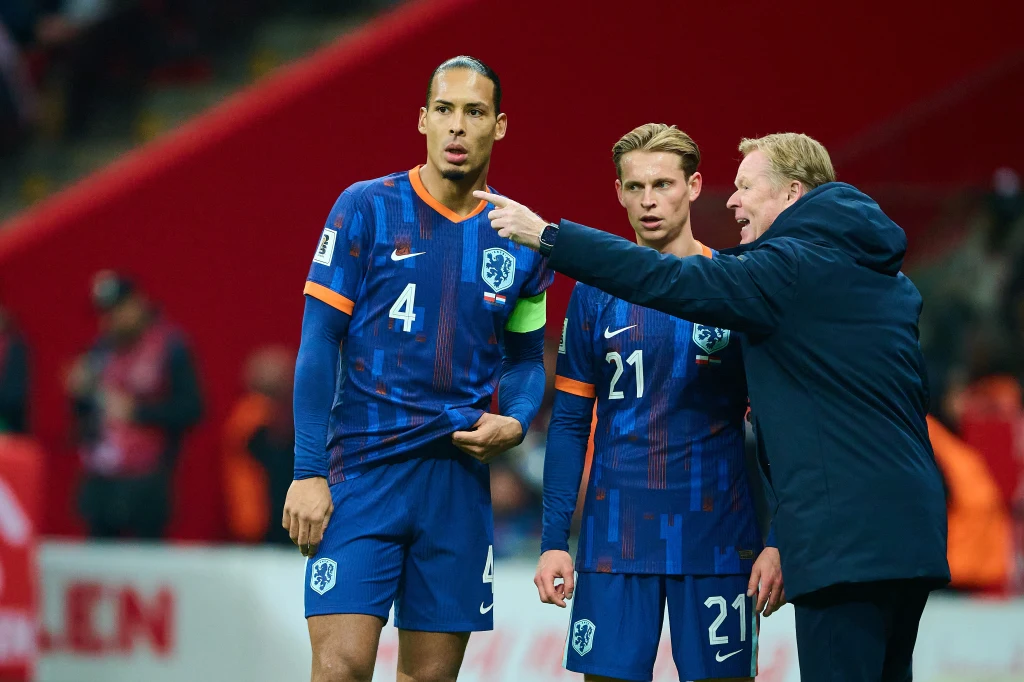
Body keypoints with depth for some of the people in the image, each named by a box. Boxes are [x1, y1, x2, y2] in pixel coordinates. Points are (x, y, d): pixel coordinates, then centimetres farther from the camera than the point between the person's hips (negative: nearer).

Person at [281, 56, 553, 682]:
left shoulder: (519, 238, 8)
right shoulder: (367, 209, -2)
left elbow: (527, 358, 20)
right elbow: (319, 342, -4)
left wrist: (515, 423, -2)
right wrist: (308, 473, -10)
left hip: (460, 479, 4)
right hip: (362, 472, -4)